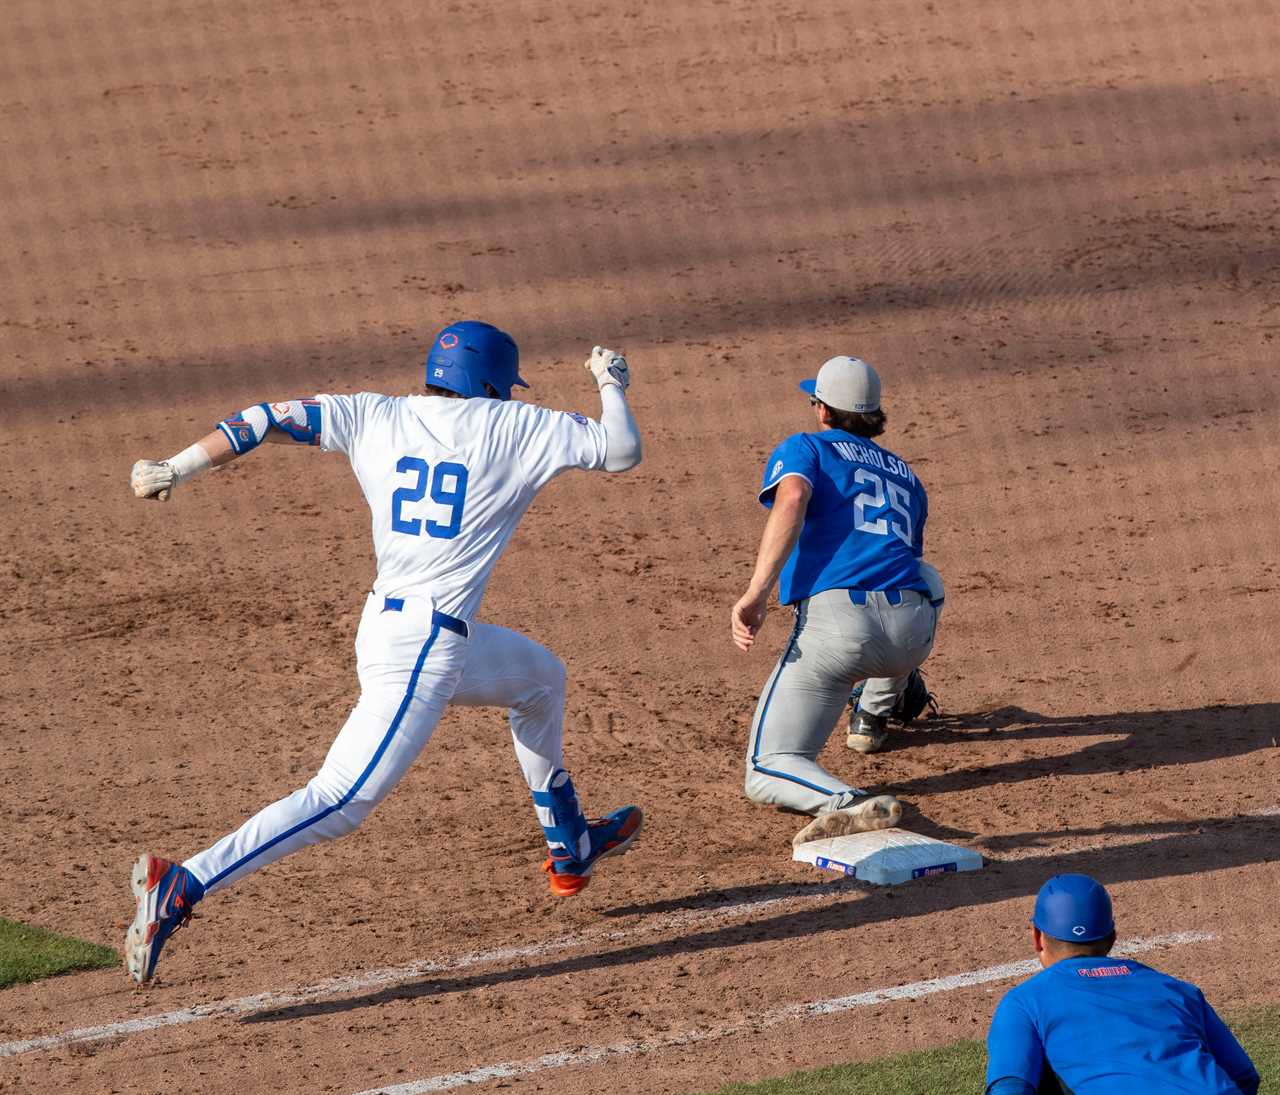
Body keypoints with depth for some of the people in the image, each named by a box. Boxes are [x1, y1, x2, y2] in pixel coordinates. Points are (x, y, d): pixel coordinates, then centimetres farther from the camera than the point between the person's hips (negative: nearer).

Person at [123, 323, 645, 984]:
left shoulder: (376, 417, 8)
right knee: (341, 801, -15)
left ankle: (570, 849, 45)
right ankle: (181, 888, -29)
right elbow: (621, 451, -2)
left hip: (385, 626, 8)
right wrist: (612, 384, 17)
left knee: (540, 677, 32)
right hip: (422, 649, -8)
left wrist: (174, 470, 3)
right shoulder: (510, 428, -5)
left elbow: (271, 420, 2)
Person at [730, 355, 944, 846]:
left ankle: (850, 805, -35)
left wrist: (756, 593, -19)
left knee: (767, 773, -3)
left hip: (836, 618, -5)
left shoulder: (804, 448, 14)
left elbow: (792, 499, -10)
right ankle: (874, 714, 48)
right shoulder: (904, 473, 31)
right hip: (914, 634, 5)